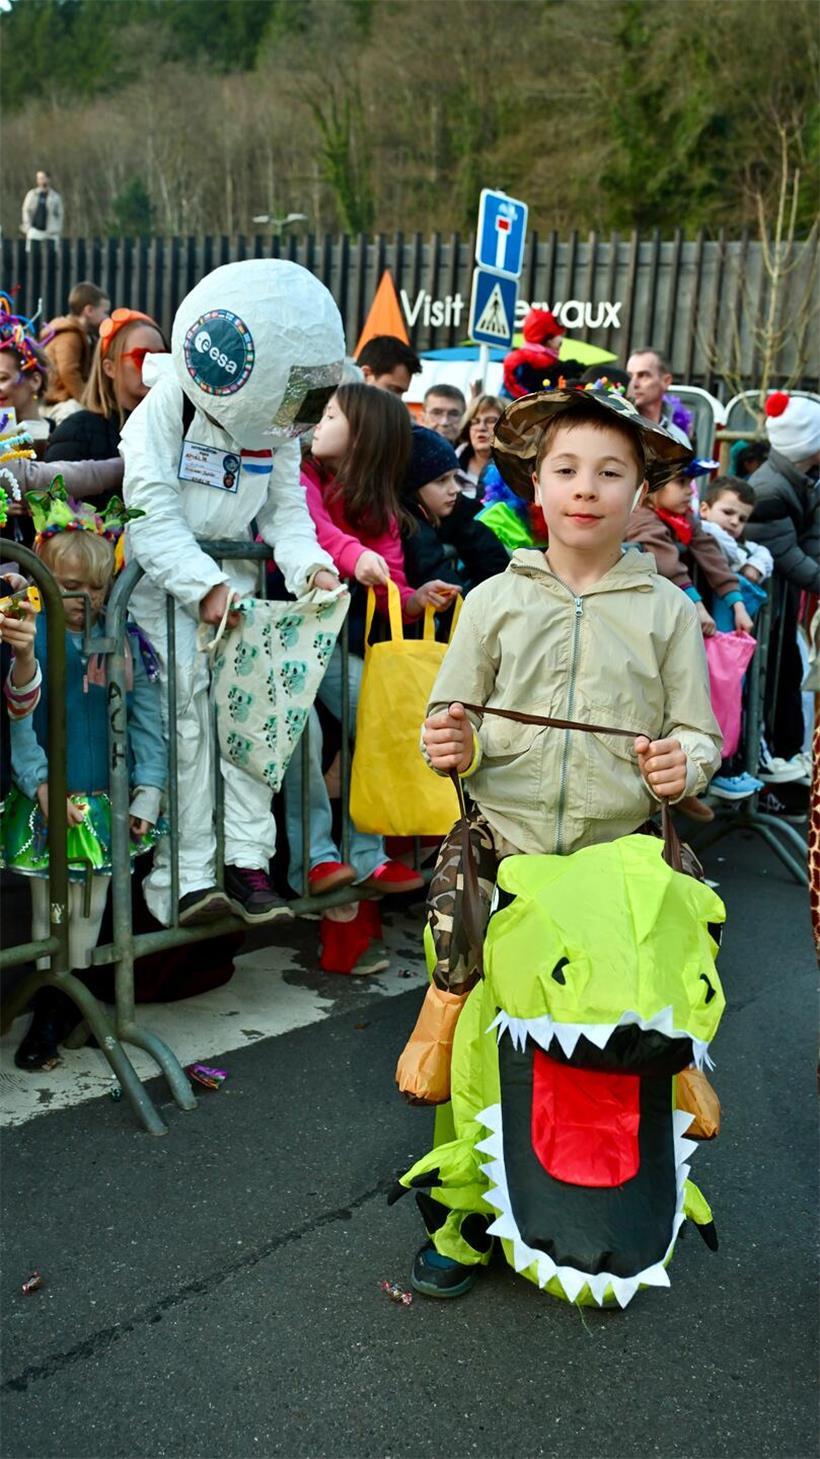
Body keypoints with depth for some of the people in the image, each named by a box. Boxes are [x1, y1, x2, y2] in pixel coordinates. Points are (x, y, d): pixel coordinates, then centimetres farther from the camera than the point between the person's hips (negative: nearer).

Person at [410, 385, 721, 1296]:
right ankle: (471, 1210, 21)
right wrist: (450, 744, -11)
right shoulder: (495, 600, 9)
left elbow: (698, 732, 8)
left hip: (620, 855, 0)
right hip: (499, 848, 1)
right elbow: (454, 720, 11)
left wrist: (684, 762, -14)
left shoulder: (666, 610, 8)